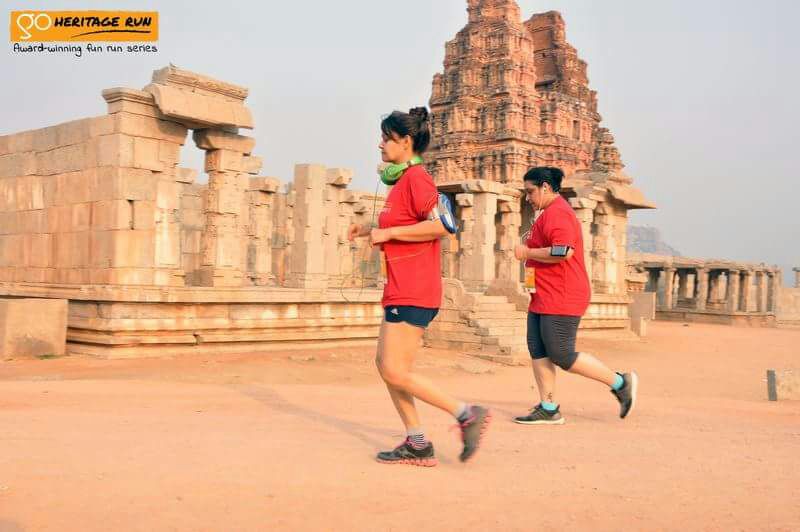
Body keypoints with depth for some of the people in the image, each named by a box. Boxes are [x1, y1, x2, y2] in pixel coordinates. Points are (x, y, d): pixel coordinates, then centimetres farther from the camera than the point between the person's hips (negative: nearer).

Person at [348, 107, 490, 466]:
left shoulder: (416, 177, -12)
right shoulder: (402, 180, 18)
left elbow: (439, 225, -25)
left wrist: (387, 233, -18)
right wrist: (370, 231, 16)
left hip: (412, 292, -11)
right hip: (401, 290, 11)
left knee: (395, 371, -9)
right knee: (385, 365, 10)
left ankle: (467, 414, 0)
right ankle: (417, 444, 15)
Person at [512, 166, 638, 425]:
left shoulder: (557, 212, -15)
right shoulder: (550, 213, 20)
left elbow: (563, 251, -28)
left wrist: (527, 253, -16)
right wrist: (529, 252, 16)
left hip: (560, 299, -11)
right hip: (543, 298, 11)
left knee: (562, 356, -8)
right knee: (537, 351, 6)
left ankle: (620, 382, 7)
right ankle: (548, 409, 11)